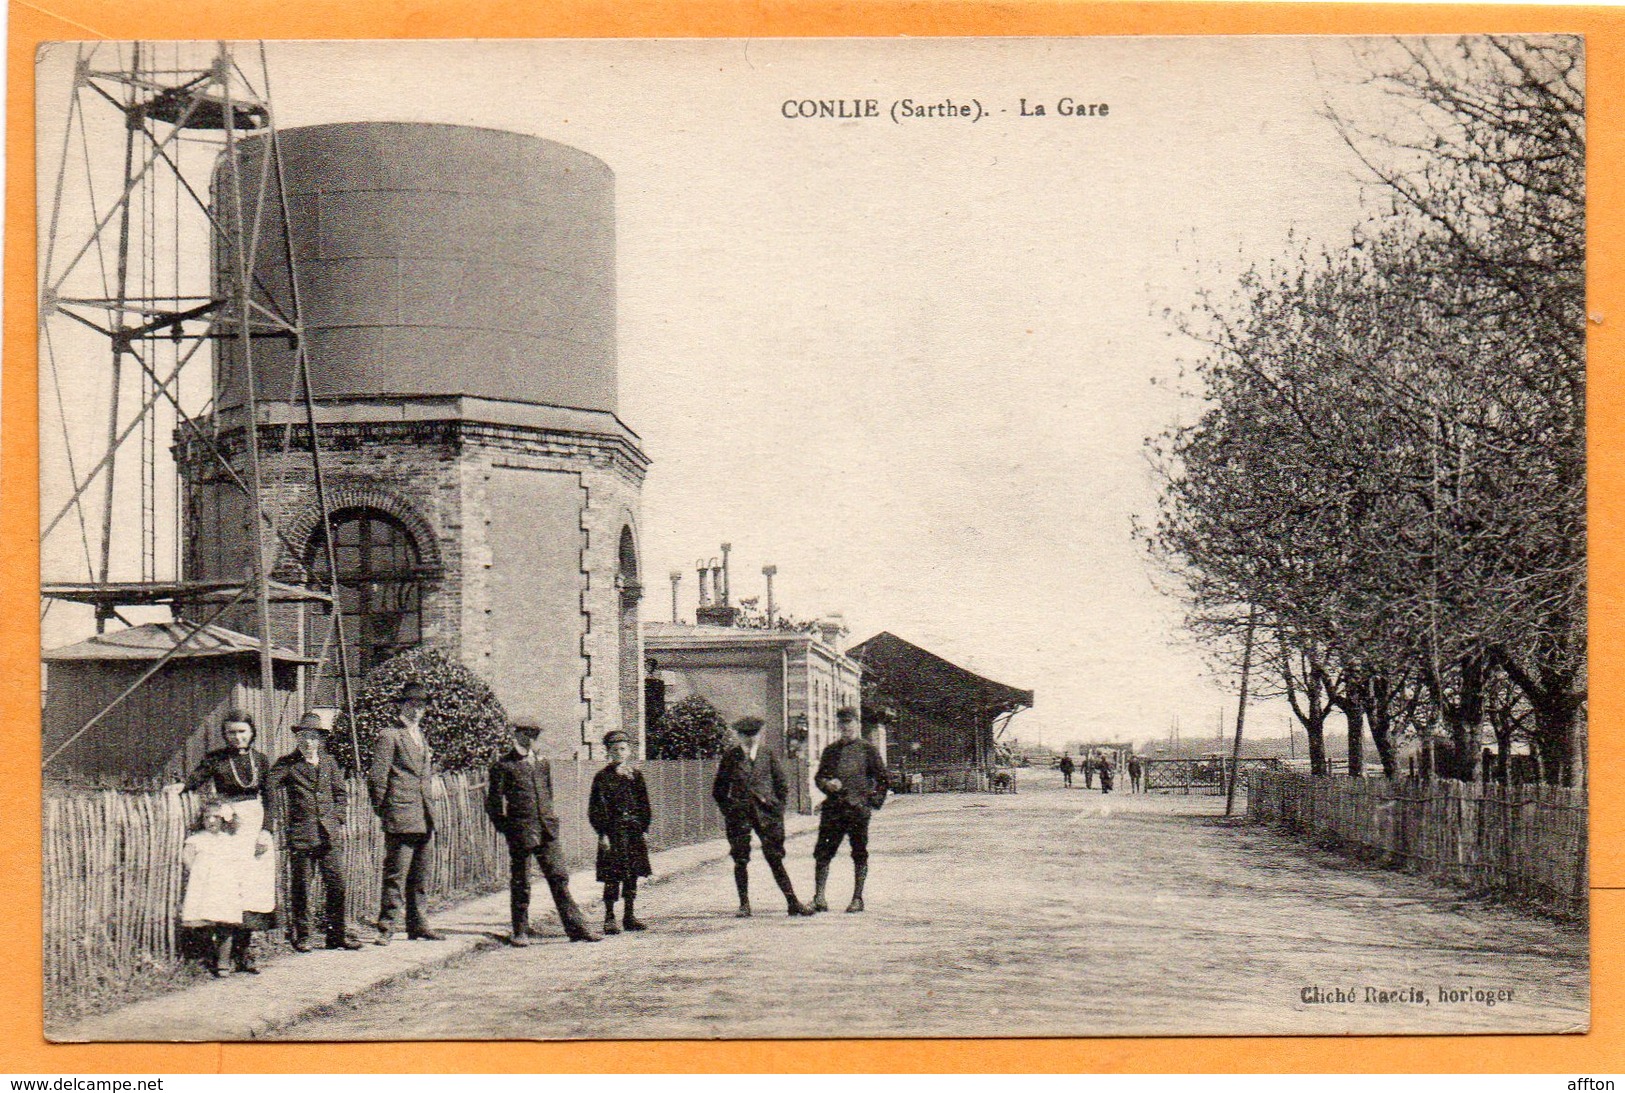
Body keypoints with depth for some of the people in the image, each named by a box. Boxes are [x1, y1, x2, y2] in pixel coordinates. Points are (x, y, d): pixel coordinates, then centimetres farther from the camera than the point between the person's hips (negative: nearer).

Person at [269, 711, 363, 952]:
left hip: (330, 833, 4)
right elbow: (267, 789, -9)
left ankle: (336, 934, 9)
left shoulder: (329, 761, 13)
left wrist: (339, 820, 9)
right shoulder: (286, 764, 0)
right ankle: (301, 935, 11)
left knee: (336, 884, 2)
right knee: (301, 887, 2)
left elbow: (341, 792, 18)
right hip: (300, 834, -4)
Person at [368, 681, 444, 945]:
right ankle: (386, 928, -7)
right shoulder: (389, 736, -4)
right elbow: (376, 778, -8)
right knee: (396, 874, -9)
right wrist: (382, 812, -7)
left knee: (418, 876, 12)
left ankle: (417, 925, 18)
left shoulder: (421, 738, 21)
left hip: (423, 821, 8)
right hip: (400, 818, -8)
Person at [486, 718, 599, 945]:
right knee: (520, 883, 3)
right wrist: (505, 828, -3)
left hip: (547, 832, 5)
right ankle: (520, 932, 13)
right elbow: (494, 803, 0)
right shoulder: (503, 766, -1)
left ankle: (575, 927, 2)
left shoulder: (543, 764, 17)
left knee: (559, 878, 1)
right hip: (520, 832, -4)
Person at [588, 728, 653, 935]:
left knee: (632, 875, 7)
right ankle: (609, 918, -1)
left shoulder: (636, 775, 11)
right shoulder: (603, 777, -2)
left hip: (634, 830, 5)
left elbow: (644, 805, 15)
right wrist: (602, 833, -12)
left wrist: (644, 829, 7)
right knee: (613, 876, -7)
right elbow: (598, 809, -5)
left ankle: (629, 916, 15)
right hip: (613, 831, -5)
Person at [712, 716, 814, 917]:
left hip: (767, 811, 0)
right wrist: (728, 812, 3)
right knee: (741, 861, 1)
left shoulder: (768, 755, 6)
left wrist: (777, 809, 4)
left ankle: (792, 902, 2)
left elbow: (782, 785, 12)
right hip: (739, 814, 0)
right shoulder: (730, 757, 4)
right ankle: (744, 904, 9)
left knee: (775, 858, -2)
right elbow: (718, 790, 10)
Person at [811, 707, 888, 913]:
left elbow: (882, 778, 4)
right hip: (833, 808, 3)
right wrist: (827, 784, -3)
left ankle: (858, 899, 10)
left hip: (859, 809, -3)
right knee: (823, 852, -3)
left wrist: (874, 801, -4)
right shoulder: (830, 750, 15)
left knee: (859, 854, 3)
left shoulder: (868, 749, 3)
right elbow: (818, 777, 19)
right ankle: (819, 898, 0)